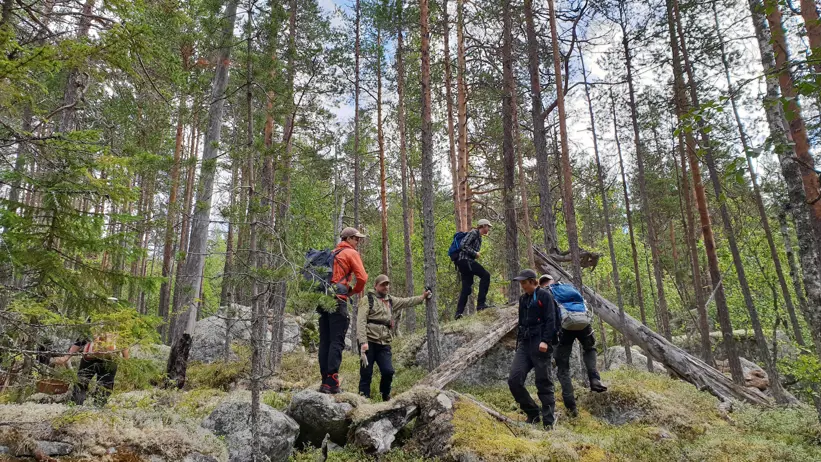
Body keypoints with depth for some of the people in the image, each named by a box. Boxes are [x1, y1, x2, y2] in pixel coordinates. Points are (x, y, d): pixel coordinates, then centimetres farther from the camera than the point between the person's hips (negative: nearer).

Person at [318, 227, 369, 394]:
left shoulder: (332, 254, 24)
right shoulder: (351, 253, 1)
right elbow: (362, 277, -10)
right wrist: (354, 292, 7)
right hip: (338, 300, -7)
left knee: (325, 341, 8)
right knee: (337, 342, -8)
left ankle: (325, 383, 10)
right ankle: (332, 382, -12)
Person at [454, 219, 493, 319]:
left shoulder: (479, 237, 26)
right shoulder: (473, 233, -4)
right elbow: (463, 245, -15)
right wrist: (475, 253, -13)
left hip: (467, 262, 10)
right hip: (465, 260, -10)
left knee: (467, 288, 6)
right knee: (485, 275, -20)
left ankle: (459, 312, 4)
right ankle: (481, 303, -23)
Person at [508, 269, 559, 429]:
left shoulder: (544, 296, -2)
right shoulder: (523, 299, 18)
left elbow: (550, 320, -10)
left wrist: (546, 341, -19)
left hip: (540, 343, -6)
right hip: (524, 343, 6)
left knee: (543, 383, -2)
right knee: (514, 380, -6)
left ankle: (548, 421, 9)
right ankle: (532, 413, 9)